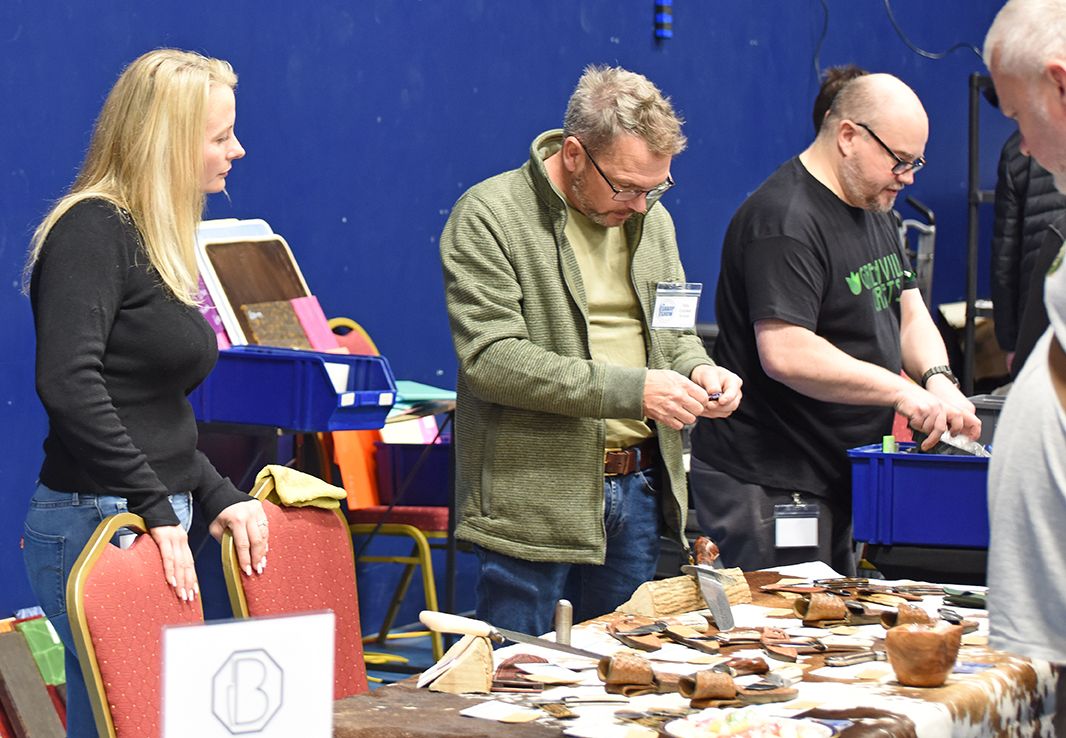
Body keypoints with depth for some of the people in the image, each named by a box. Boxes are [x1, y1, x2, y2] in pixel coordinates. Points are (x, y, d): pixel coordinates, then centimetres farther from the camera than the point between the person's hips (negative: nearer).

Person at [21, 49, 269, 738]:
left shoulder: (155, 242, 16)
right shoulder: (92, 230, -12)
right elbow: (68, 383, -25)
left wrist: (219, 496, 12)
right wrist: (156, 508, -22)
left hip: (154, 524, 9)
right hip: (97, 524, -9)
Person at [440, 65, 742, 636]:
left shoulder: (650, 219, 12)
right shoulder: (489, 217, -9)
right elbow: (491, 358, -19)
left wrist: (697, 371, -1)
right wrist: (630, 390, -23)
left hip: (636, 492, 6)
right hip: (533, 499, -6)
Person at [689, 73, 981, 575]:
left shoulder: (873, 208, 15)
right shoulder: (785, 222, -19)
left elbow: (908, 312, 16)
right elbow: (785, 355, -28)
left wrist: (937, 379, -5)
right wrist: (900, 391, -26)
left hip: (838, 476, 10)